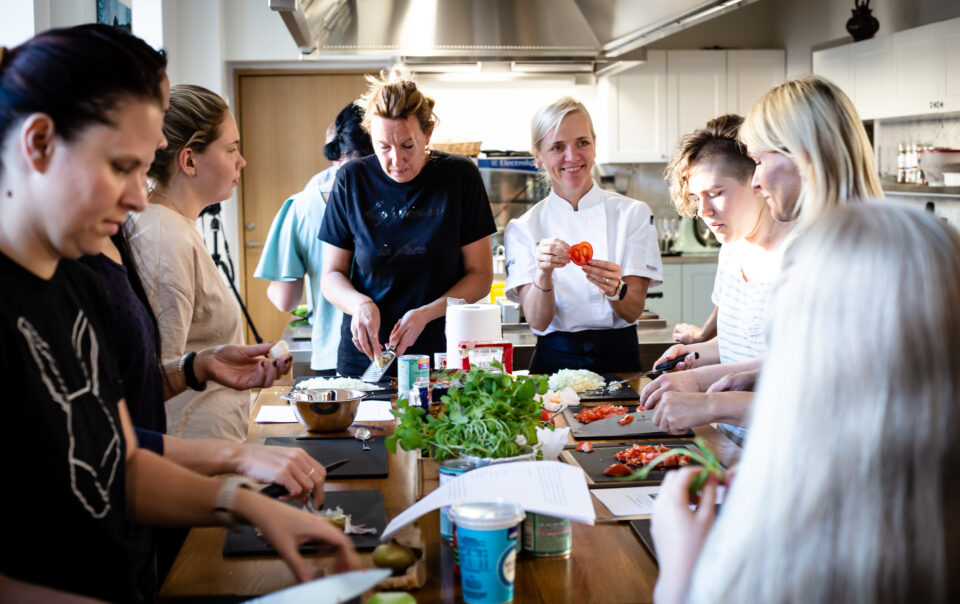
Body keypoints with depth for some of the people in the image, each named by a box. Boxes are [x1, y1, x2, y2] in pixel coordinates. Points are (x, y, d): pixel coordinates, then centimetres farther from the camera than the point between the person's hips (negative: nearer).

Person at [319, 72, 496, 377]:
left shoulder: (460, 176, 0)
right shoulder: (352, 180, 3)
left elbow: (480, 274, 2)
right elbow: (332, 275, 9)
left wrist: (426, 314, -12)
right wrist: (359, 303, -13)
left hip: (442, 353, -1)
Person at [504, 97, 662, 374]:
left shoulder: (633, 214, 6)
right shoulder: (524, 228, 6)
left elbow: (634, 311, -1)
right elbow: (537, 320, -4)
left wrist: (614, 288, -22)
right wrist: (543, 273, -23)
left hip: (618, 359, 0)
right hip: (555, 360, 0)